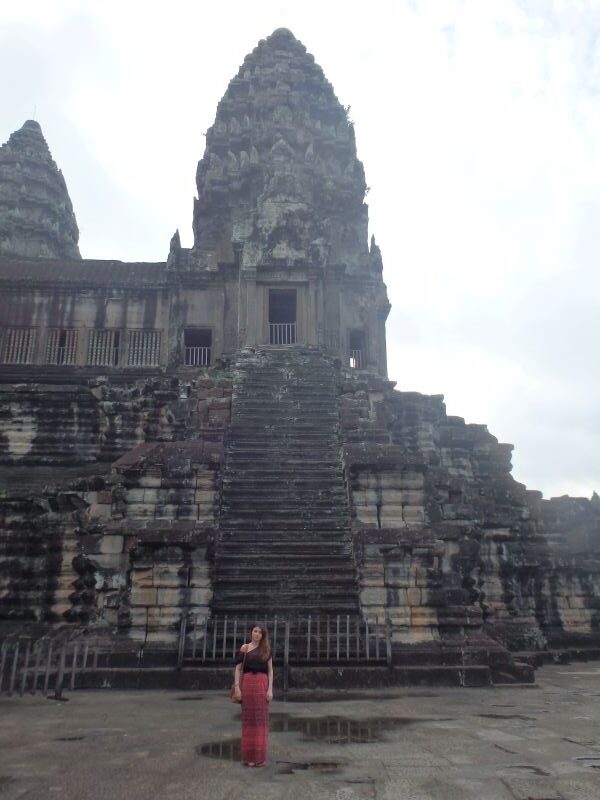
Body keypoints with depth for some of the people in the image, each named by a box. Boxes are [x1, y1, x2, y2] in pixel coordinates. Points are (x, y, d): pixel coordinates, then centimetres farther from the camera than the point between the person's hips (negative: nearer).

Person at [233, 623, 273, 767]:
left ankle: (260, 756, 8)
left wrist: (270, 689, -4)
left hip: (262, 685, 0)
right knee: (248, 718, 3)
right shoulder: (244, 648, 6)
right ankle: (248, 755, 11)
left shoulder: (266, 649, 8)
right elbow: (238, 669, 4)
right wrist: (237, 688, -5)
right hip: (247, 684, 0)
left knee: (261, 719, 1)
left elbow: (270, 670, 6)